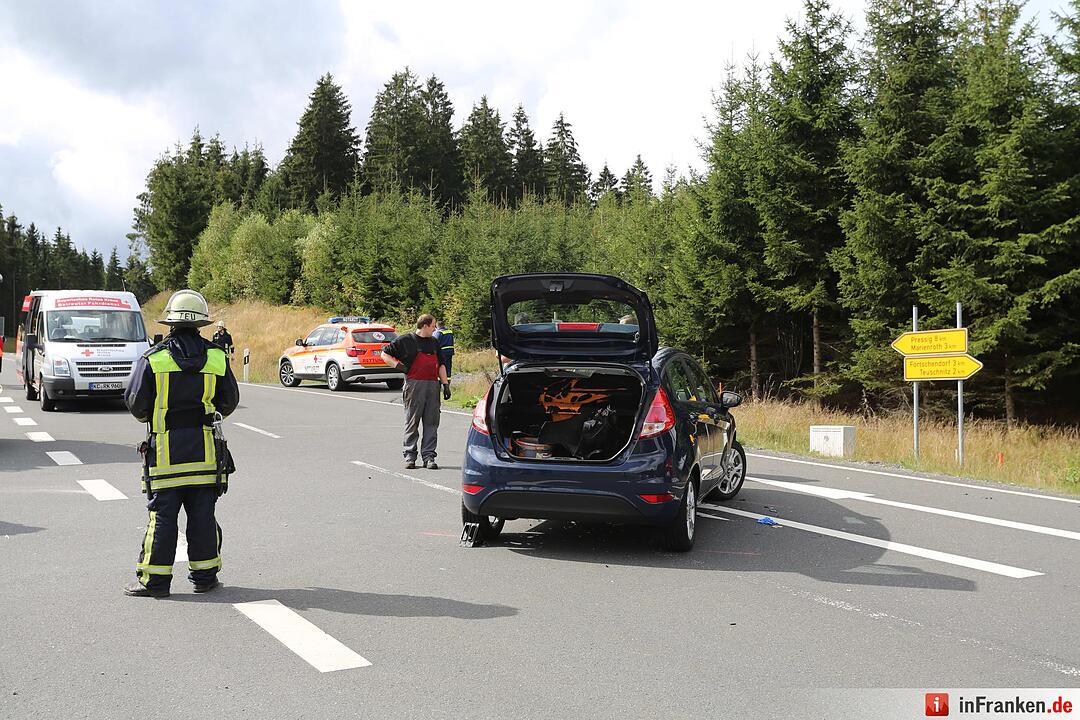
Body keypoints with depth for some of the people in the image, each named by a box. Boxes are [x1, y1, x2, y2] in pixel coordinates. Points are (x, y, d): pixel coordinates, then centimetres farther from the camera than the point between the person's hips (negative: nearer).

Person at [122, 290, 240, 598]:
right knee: (202, 515, 8)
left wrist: (149, 416, 18)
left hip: (165, 450, -2)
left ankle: (154, 580, 8)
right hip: (204, 447, 2)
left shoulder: (153, 358, -6)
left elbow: (136, 402, -4)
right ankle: (204, 575, 15)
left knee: (162, 515, 4)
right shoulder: (217, 357, 0)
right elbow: (229, 401, 6)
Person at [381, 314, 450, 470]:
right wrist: (398, 365, -8)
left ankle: (429, 456, 7)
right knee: (412, 422, 1)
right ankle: (410, 455, 8)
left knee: (431, 422, 2)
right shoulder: (406, 340, 1)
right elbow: (385, 354, 6)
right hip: (414, 385, -5)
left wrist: (445, 384, 13)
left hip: (433, 385, 5)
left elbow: (440, 365, 21)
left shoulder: (434, 342, 18)